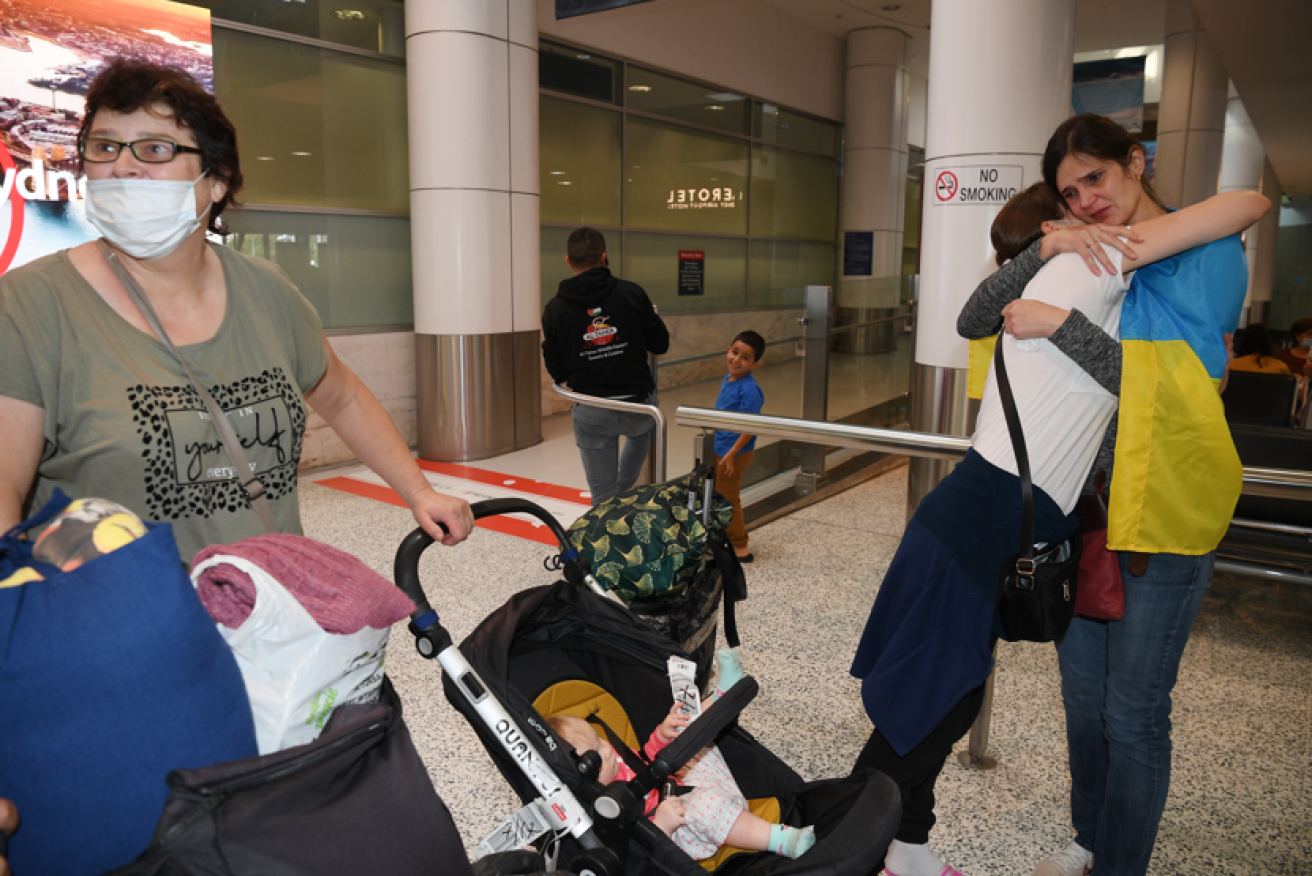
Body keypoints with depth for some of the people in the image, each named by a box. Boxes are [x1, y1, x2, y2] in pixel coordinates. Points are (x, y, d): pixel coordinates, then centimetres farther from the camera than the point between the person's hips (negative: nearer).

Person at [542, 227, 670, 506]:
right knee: (642, 429, 38)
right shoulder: (631, 293, -7)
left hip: (591, 415, 0)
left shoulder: (555, 308, -4)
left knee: (603, 498, 11)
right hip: (638, 405, 1)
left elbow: (557, 372, -1)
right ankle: (624, 492, 36)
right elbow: (660, 344, 0)